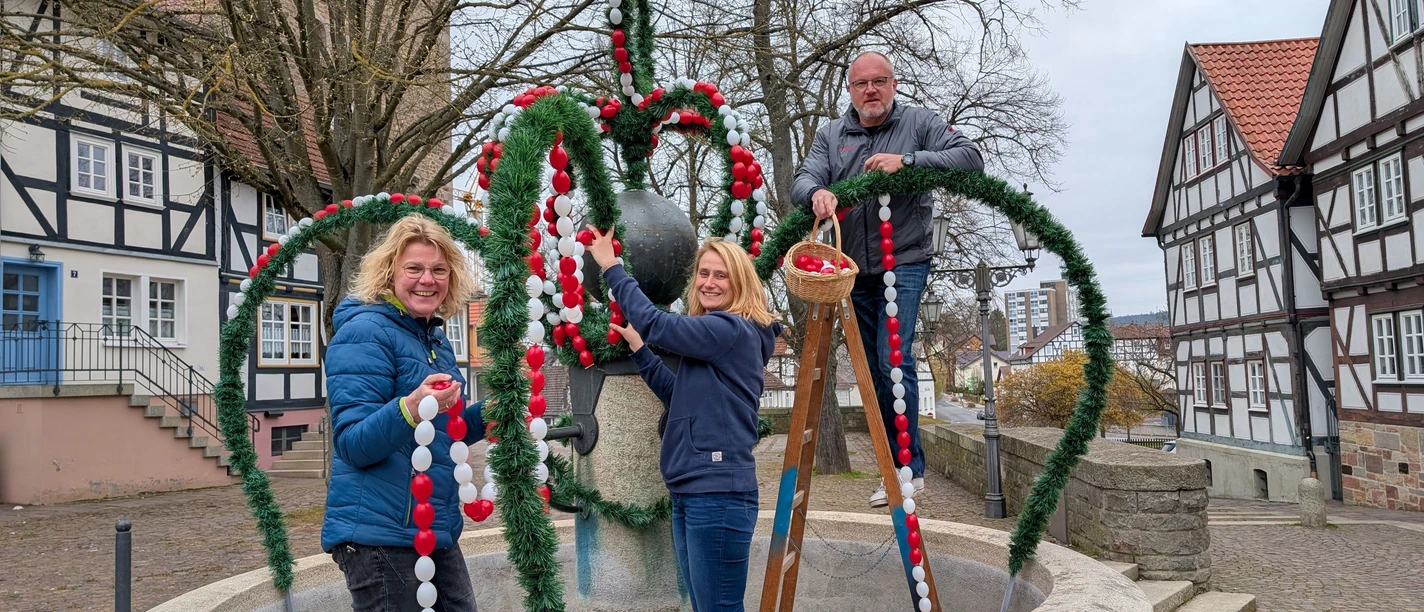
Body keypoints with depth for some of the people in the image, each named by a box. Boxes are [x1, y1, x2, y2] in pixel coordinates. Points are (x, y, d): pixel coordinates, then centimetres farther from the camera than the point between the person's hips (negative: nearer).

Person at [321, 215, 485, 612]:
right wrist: (410, 409, -37)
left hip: (438, 530, 8)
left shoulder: (436, 339, 10)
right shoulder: (365, 333, -14)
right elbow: (354, 445, -19)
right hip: (380, 534, -8)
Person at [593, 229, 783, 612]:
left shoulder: (732, 330, -12)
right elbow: (678, 396, 24)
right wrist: (638, 348, 18)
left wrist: (611, 266, -5)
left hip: (718, 492, -10)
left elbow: (655, 323, -16)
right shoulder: (712, 334, 17)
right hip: (688, 491, 10)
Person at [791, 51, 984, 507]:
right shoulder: (830, 135, 10)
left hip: (904, 261, -4)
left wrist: (907, 160, -20)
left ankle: (909, 468, -6)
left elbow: (970, 157, -9)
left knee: (894, 359, -17)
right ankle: (897, 470, 20)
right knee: (874, 371, 9)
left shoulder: (918, 122, 2)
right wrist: (817, 193, -28)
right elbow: (803, 181, -3)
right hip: (854, 268, 5)